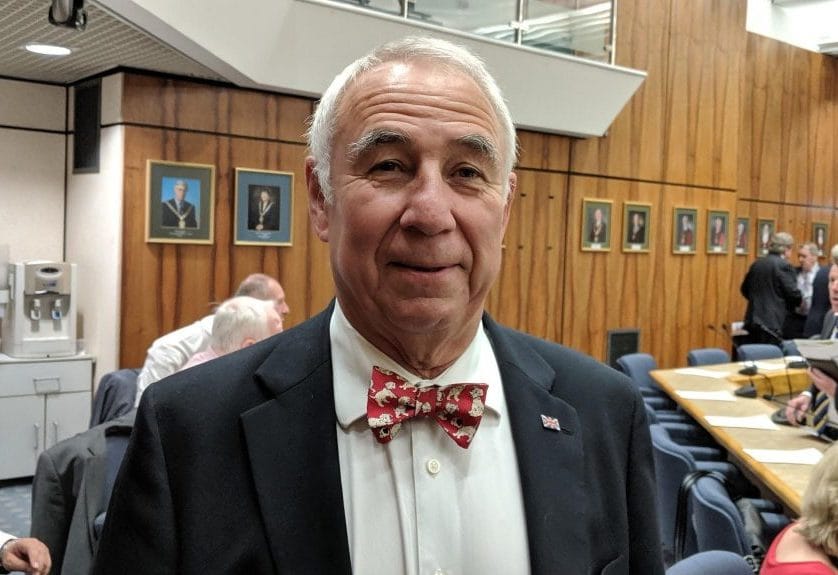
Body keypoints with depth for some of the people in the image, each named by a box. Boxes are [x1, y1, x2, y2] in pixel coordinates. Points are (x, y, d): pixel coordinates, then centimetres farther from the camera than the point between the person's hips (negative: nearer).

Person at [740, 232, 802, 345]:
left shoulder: (757, 264, 12)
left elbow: (744, 289, 19)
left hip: (752, 321, 7)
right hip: (771, 323, -7)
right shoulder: (784, 265, -8)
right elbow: (793, 294, -10)